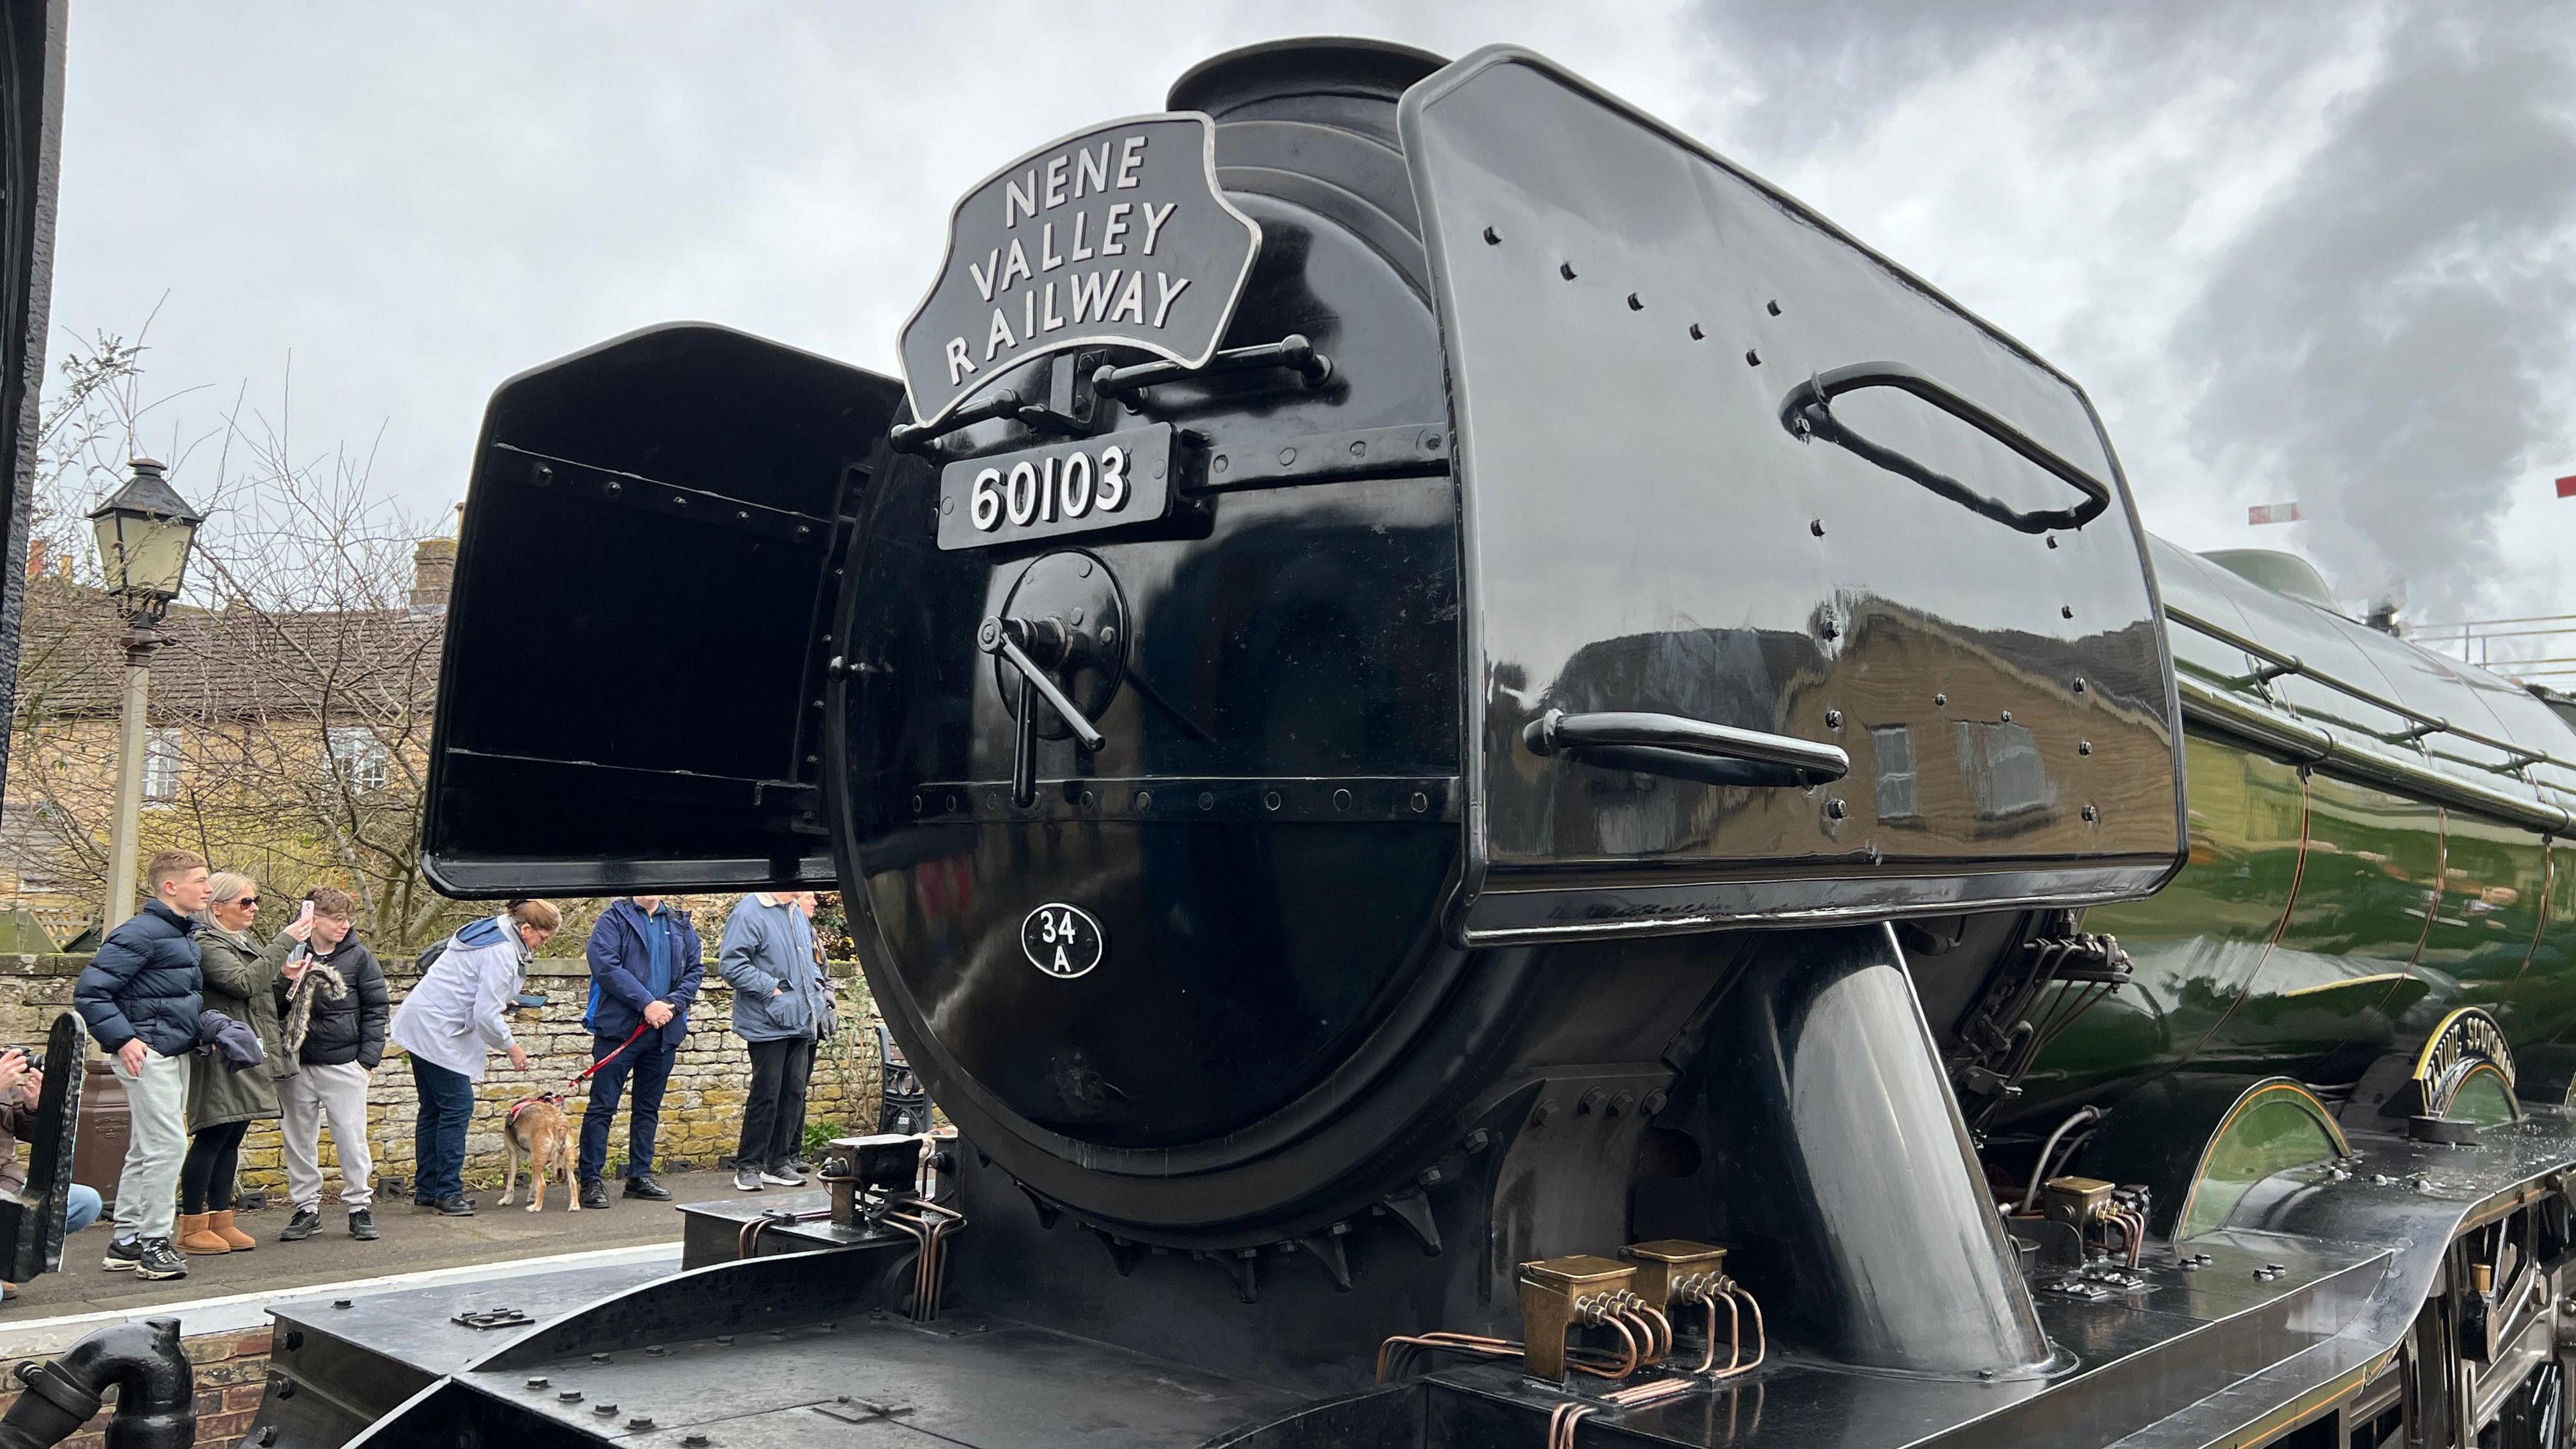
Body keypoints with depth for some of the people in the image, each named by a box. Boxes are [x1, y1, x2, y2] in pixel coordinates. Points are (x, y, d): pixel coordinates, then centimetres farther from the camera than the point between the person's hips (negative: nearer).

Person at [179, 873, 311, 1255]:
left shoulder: (245, 943, 19)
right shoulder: (207, 945, -10)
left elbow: (264, 992, 26)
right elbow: (244, 982, -23)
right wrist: (285, 942, -20)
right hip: (224, 1056, -9)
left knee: (231, 1139, 11)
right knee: (211, 1137, -6)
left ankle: (221, 1221, 15)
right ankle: (192, 1228, 0)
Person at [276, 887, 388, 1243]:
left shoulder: (359, 957, -1)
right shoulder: (291, 956, 3)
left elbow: (377, 1009, 1)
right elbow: (273, 1009, 9)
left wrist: (368, 1057, -5)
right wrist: (286, 982, -12)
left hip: (343, 1063, -2)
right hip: (296, 1064, 2)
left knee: (351, 1136, 0)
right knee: (299, 1137, 9)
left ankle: (360, 1206, 11)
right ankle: (306, 1208, 20)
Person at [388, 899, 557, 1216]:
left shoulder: (487, 930, 12)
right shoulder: (502, 954, -20)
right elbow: (486, 1014, -21)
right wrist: (511, 1046, -8)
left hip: (420, 1023, 11)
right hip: (437, 1031, -11)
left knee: (434, 1109, 13)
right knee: (458, 1106, -8)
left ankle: (426, 1189, 19)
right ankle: (447, 1192, -6)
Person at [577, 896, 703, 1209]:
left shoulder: (681, 925, 12)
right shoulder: (615, 919, -3)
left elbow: (696, 969, 10)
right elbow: (605, 966, -15)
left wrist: (673, 1004, -7)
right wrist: (647, 1003, -18)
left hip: (664, 1030, 5)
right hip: (618, 1028, -5)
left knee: (649, 1108, 13)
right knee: (603, 1105, -2)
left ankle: (640, 1175, 22)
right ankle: (591, 1179, 5)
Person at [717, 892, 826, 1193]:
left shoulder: (796, 913, 14)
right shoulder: (750, 913, -13)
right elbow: (731, 965, -19)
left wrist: (815, 982, 12)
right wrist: (771, 988, -18)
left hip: (799, 1022, 8)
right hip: (768, 1024, -8)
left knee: (794, 1094, 11)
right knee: (766, 1096, -3)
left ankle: (778, 1162, 20)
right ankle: (748, 1167, 9)